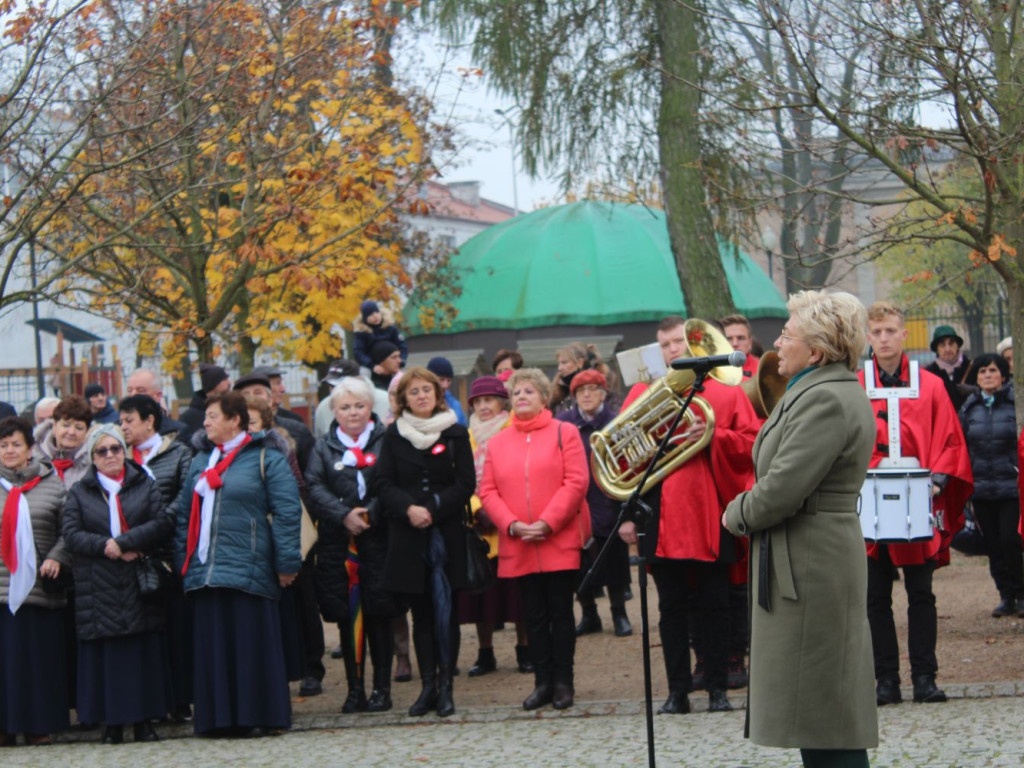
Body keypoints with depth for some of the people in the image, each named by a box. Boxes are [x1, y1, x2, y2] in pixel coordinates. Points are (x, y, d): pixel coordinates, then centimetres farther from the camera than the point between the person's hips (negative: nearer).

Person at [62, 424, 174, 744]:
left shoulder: (145, 486, 10)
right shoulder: (79, 492, 10)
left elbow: (163, 522, -4)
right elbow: (71, 534, -2)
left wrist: (123, 542, -14)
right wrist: (105, 547, -16)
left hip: (140, 584, 0)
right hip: (99, 590, 0)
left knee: (144, 654, 0)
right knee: (105, 655, -2)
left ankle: (144, 720, 6)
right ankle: (112, 723, 3)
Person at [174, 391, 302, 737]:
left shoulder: (266, 459, -1)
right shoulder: (200, 462, 18)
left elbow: (287, 513, -6)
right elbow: (185, 514, 21)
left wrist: (286, 563, -11)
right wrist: (182, 561, 13)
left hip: (248, 570, -6)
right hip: (206, 572, 6)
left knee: (251, 643, -4)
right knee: (215, 644, 5)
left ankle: (257, 716, 2)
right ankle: (220, 717, 11)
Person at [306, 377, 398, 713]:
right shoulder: (324, 448, 12)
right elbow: (315, 488, 0)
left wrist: (369, 514, -17)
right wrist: (344, 516, -14)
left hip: (378, 542, -2)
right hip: (337, 545, 2)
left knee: (378, 616, -3)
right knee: (346, 619, 3)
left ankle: (381, 688, 5)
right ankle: (355, 689, 9)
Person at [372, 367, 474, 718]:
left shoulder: (455, 433, 3)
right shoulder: (394, 435, 8)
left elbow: (466, 484, -2)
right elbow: (383, 484, 2)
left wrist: (433, 509, -13)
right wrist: (409, 509, -15)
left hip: (446, 533, -2)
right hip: (408, 536, 2)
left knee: (445, 610, -2)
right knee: (421, 612, 5)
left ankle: (445, 685, 3)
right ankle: (428, 685, 9)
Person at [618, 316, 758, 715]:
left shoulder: (726, 393, 7)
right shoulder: (642, 394, 10)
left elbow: (750, 443, -2)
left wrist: (712, 435, -15)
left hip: (710, 518, -1)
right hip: (661, 519, 1)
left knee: (713, 605, 4)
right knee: (671, 607, 5)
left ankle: (717, 688, 12)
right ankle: (678, 690, 11)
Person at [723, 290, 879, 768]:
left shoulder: (826, 400, -19)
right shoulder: (826, 391, 15)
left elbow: (782, 489, -23)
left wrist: (738, 514, -5)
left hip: (809, 568, -11)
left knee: (824, 724, -6)